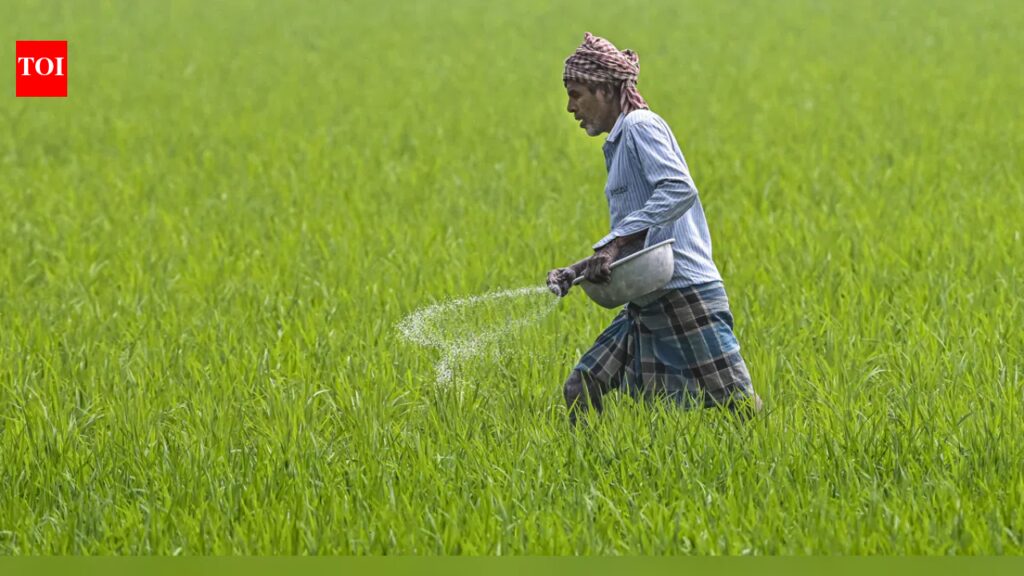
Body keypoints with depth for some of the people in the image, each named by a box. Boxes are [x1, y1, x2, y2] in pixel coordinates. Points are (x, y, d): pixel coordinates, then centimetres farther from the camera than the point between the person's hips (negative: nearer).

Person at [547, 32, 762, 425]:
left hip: (685, 293, -10)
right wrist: (575, 272, 12)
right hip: (649, 306, 10)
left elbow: (679, 190, -25)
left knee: (740, 410, -9)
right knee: (581, 391, 2)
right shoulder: (619, 144, 21)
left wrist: (615, 244, -28)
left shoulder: (642, 127, -6)